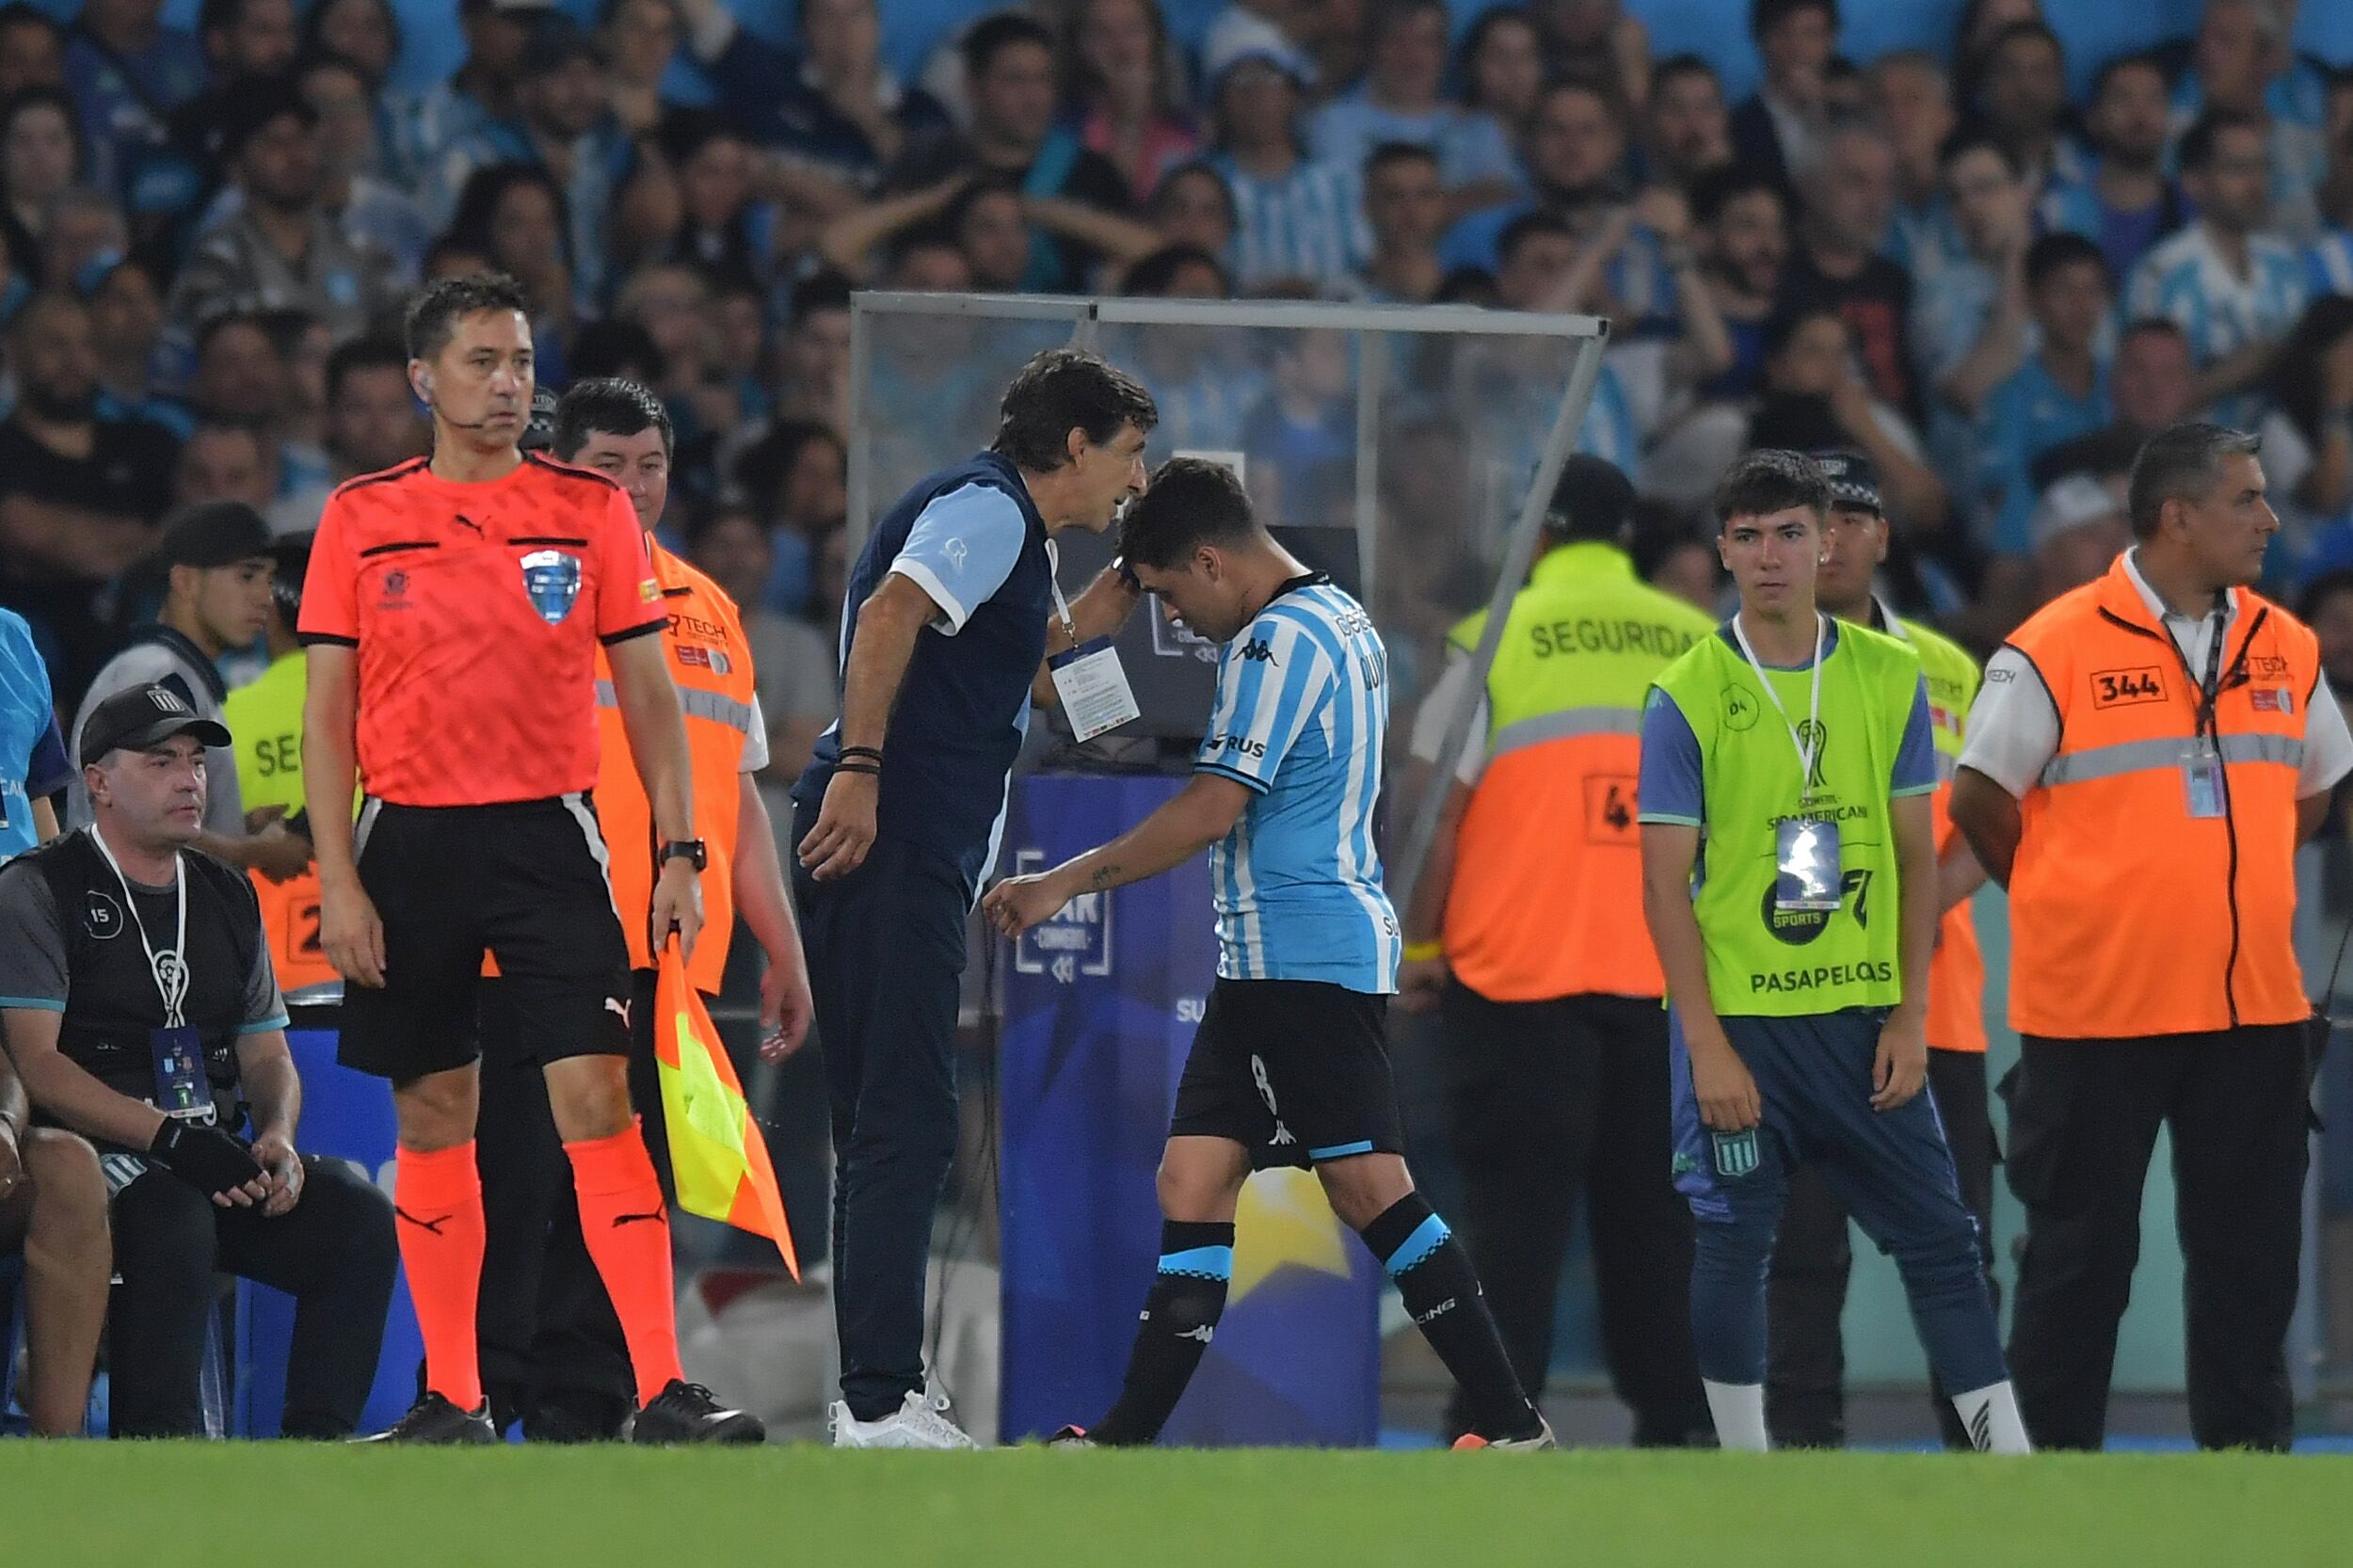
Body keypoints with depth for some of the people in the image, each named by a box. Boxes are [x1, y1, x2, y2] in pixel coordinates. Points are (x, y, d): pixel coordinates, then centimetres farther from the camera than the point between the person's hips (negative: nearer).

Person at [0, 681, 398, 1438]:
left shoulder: (227, 896, 20)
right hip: (98, 1158, -6)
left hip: (217, 1162, 6)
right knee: (174, 1222, -36)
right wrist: (172, 1136, -22)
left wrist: (277, 1137, -4)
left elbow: (268, 1055, 21)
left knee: (358, 1214, -17)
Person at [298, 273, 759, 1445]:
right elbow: (327, 713, 4)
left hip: (547, 835, -1)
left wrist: (679, 852, -1)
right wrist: (338, 885, -3)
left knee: (597, 1102, -11)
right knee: (432, 1120, 6)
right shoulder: (361, 517, 4)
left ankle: (662, 1390, -14)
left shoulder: (589, 510, 4)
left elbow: (646, 692, 7)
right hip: (411, 843, 1)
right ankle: (451, 1403, 14)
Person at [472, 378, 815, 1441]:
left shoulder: (707, 608, 19)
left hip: (671, 957, 6)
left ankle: (580, 1411, 7)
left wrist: (781, 951, 20)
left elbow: (739, 795, 23)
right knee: (516, 1183, -8)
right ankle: (476, 1402, -4)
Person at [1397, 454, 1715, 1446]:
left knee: (1515, 1205, -2)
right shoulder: (1702, 648, 6)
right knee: (1652, 1205, 11)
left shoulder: (1499, 639, -3)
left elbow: (1440, 807, -5)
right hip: (1671, 977, 3)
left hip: (1517, 967, -3)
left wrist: (1420, 945, 2)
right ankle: (1675, 1413, 14)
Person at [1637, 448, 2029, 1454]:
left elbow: (1917, 858, 7)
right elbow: (1666, 886, -5)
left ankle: (2011, 1460, 4)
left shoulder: (1890, 678, 4)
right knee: (1734, 1247, -1)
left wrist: (1910, 1016, 0)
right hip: (1737, 1016, -2)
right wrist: (1707, 1044, -11)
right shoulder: (1687, 699, -4)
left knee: (1940, 1239, 1)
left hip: (1863, 1011, 2)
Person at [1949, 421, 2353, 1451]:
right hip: (2095, 1009, -5)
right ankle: (2054, 1455, 11)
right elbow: (1981, 799, -1)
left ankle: (2248, 1453, 13)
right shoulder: (2054, 650, -9)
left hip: (2252, 1007, 5)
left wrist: (2229, 890, 12)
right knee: (2080, 1252, 3)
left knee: (2250, 1250, 6)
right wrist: (2061, 903, 8)